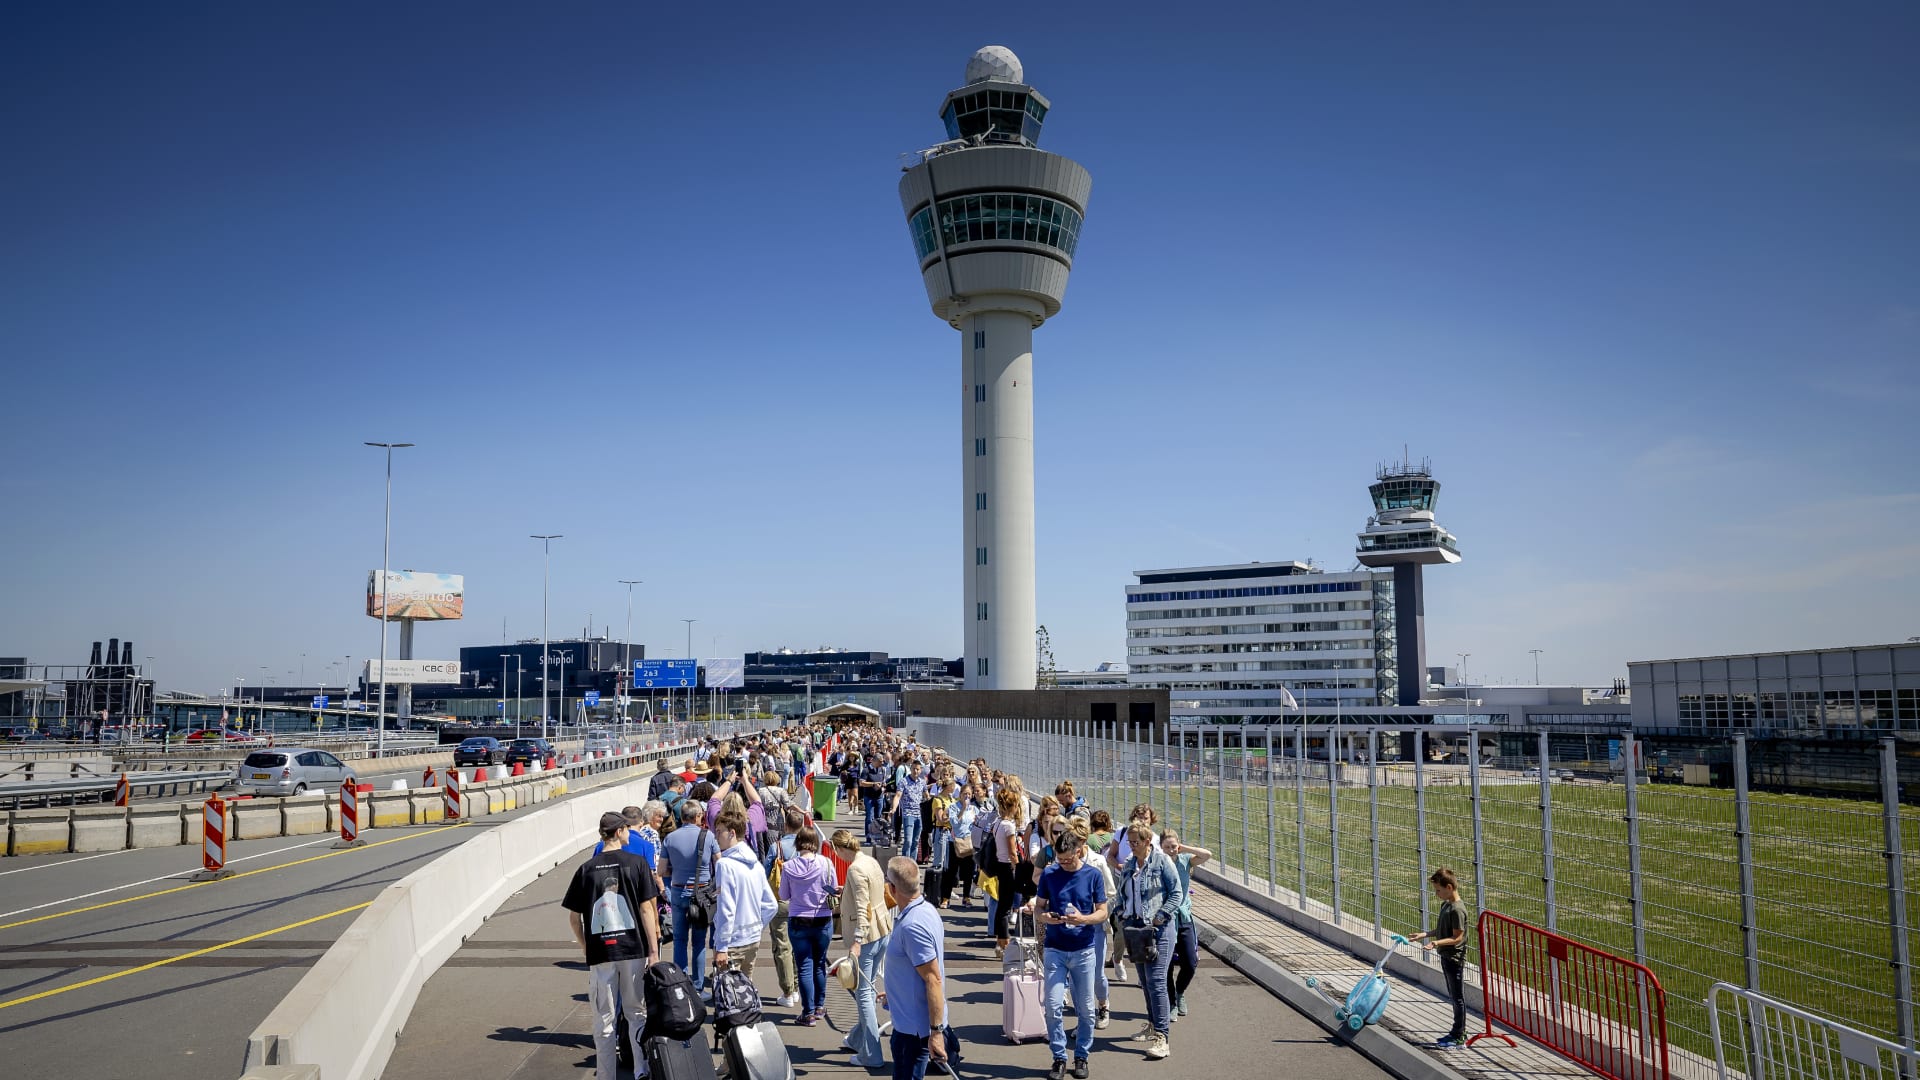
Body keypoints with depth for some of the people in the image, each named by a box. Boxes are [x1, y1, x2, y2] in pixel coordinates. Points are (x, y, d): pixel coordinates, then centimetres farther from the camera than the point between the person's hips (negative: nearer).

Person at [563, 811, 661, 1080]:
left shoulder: (586, 869, 3)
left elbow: (574, 917, 4)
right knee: (638, 1014, 13)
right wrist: (654, 951, -3)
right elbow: (646, 909, -5)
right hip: (634, 949, -1)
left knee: (604, 1021, 8)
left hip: (600, 953, 1)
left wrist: (586, 948, 16)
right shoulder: (636, 863, -2)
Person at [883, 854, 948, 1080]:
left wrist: (936, 1032, -27)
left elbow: (934, 980, -28)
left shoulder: (912, 926, -26)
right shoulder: (925, 908, 5)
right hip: (911, 1021, 10)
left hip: (914, 1025, -10)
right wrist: (893, 994, 30)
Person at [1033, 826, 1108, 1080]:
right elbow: (1038, 906, 6)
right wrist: (1044, 916, -17)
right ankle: (1059, 1057, 10)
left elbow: (1102, 913, -1)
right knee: (1053, 1006, -5)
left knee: (1085, 1008, 8)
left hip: (1084, 950, 0)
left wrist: (1083, 919, -21)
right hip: (1055, 949, 0)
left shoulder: (1093, 875, -4)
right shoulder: (1049, 874, -2)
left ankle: (1081, 1056, 23)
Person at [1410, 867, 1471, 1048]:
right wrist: (1425, 934, 10)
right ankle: (1457, 1032, 29)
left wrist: (1437, 943, -32)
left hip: (1455, 959, -10)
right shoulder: (1445, 904, 8)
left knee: (1458, 998, 0)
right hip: (1446, 957, 10)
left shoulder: (1457, 909, -21)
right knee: (1454, 997, 18)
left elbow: (1457, 938, -22)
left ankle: (1459, 1038, 7)